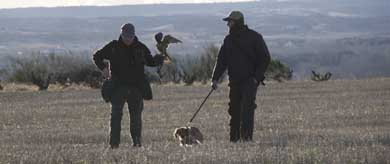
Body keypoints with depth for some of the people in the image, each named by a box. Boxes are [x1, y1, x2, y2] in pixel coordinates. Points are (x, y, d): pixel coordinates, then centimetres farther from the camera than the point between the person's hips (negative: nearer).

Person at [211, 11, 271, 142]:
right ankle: (234, 138, 10)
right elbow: (221, 60, 11)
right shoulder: (229, 39, 11)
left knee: (247, 107, -17)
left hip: (250, 80, -5)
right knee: (234, 109, 4)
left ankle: (246, 136, -20)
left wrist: (257, 77, -10)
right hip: (235, 81, 5)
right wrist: (215, 78, 0)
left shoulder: (254, 37, -3)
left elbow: (265, 58, -2)